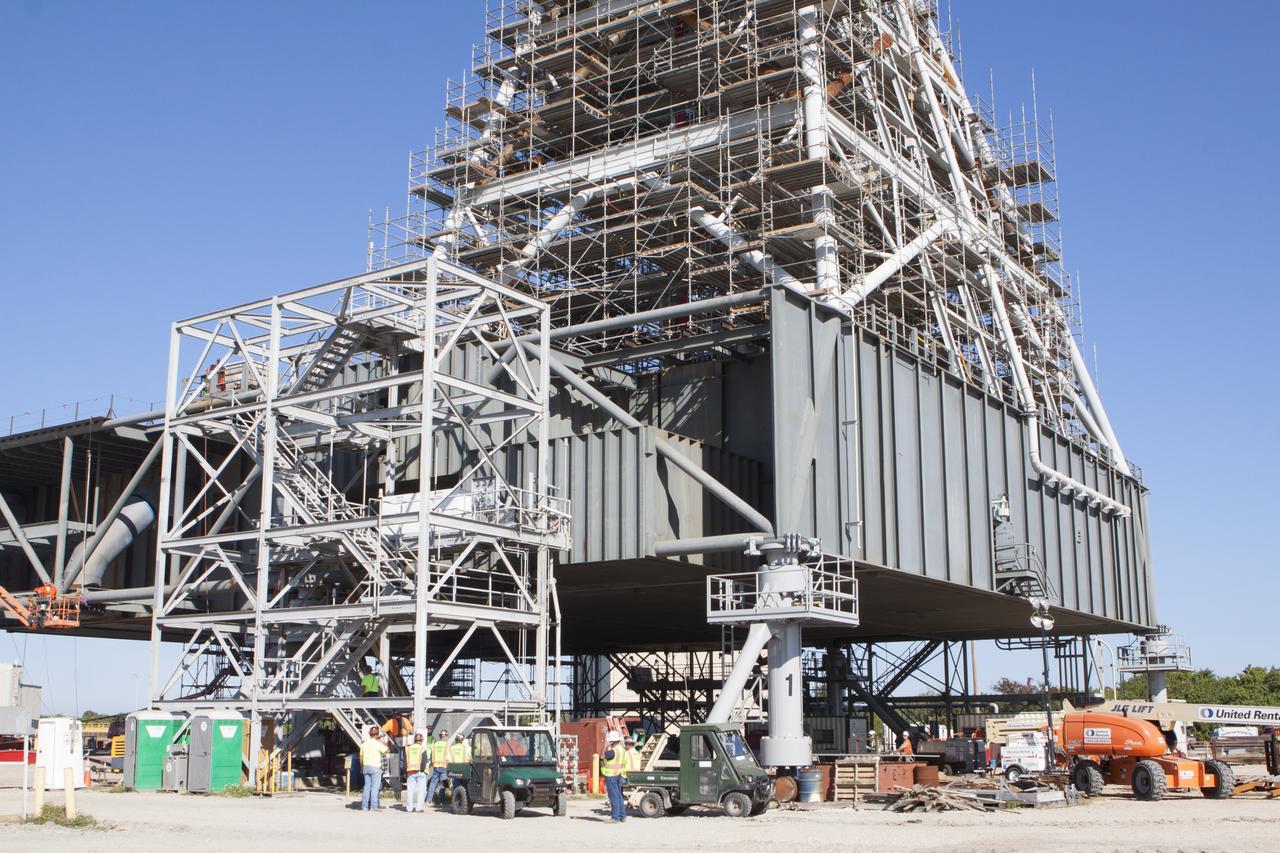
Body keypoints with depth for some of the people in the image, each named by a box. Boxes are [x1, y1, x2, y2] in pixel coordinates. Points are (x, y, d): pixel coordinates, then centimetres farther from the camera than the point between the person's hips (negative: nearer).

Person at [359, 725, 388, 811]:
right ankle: (373, 806, -8)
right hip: (375, 767, -6)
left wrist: (362, 767, 25)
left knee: (367, 786, 10)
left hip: (366, 766, 6)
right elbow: (385, 751, -1)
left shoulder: (364, 744, 9)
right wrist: (381, 741, 8)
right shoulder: (378, 744, -11)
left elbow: (361, 756, 14)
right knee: (375, 787, -3)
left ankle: (365, 806, 9)